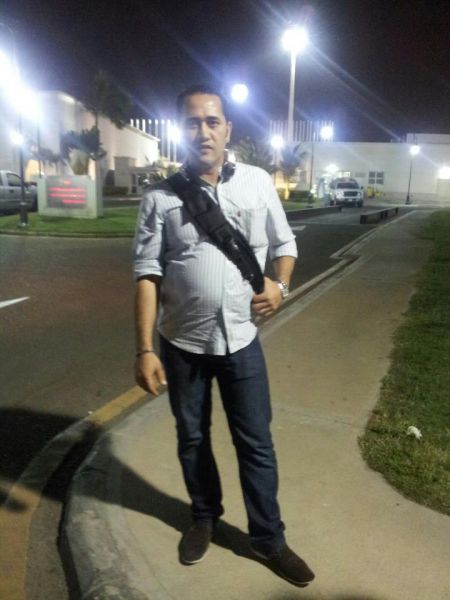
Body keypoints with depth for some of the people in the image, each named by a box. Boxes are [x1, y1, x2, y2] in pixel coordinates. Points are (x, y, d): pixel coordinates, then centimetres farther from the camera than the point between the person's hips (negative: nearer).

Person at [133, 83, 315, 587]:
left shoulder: (257, 183, -2)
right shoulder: (160, 197, -6)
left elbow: (284, 243, 10)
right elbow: (147, 275, -6)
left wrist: (280, 284, -10)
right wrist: (144, 349, -10)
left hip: (241, 339, 0)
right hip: (182, 343, 0)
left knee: (256, 444, 10)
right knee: (191, 438, 18)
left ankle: (268, 539, 30)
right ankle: (204, 518, 43)